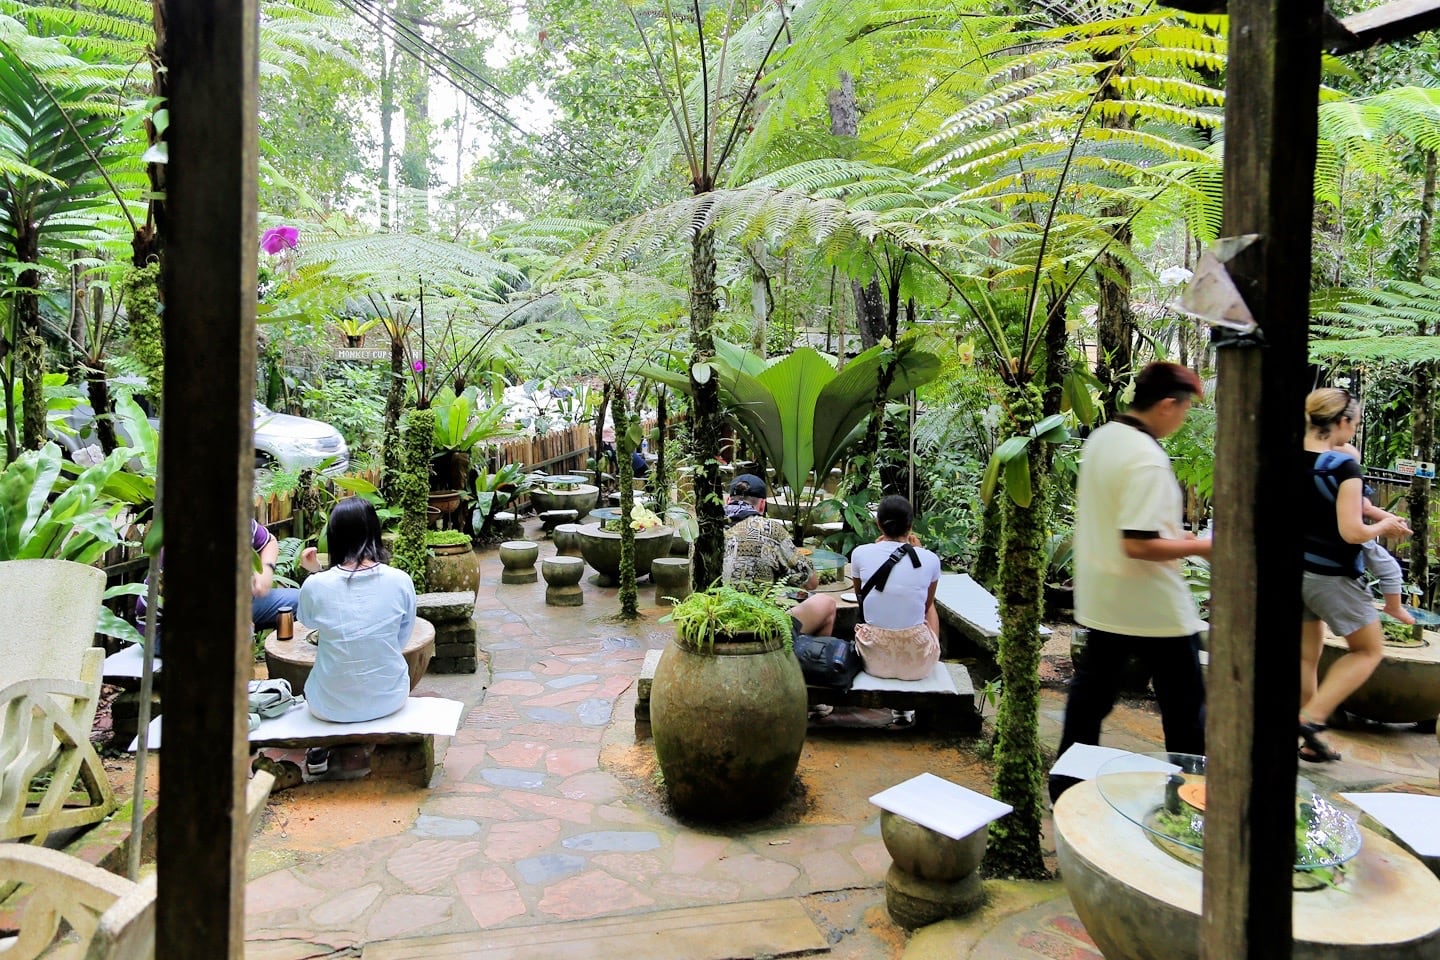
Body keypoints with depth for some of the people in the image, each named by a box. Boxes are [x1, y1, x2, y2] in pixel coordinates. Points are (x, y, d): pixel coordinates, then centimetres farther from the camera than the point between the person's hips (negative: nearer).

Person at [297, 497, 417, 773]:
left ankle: (320, 749, 32)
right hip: (389, 699, 0)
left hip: (332, 707, 0)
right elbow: (402, 639, 1)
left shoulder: (315, 586, -17)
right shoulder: (401, 581, -15)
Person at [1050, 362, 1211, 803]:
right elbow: (1138, 545, -27)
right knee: (1183, 705, 8)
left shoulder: (1100, 439, 5)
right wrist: (1200, 547, -14)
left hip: (1100, 600, 8)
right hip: (1154, 607, -8)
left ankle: (1066, 788, 23)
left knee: (1090, 696, 15)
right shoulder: (1147, 458, -23)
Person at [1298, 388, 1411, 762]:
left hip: (1293, 570, 6)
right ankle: (1312, 717, 1)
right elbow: (1352, 532, -21)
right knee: (1369, 650, 14)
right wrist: (1385, 526, -2)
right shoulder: (1344, 467, -19)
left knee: (1306, 655, 17)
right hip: (1331, 576, -6)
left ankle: (1309, 740, 23)